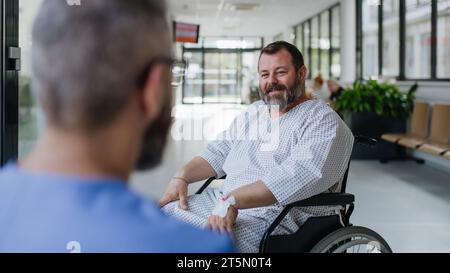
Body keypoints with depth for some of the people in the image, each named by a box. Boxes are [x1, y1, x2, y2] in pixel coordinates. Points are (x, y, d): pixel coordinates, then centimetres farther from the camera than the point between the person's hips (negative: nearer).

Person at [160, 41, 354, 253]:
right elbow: (219, 152, 21)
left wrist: (232, 200, -30)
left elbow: (303, 174, -23)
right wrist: (181, 176, 0)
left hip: (278, 217, -8)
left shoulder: (323, 121, -8)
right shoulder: (251, 115, 21)